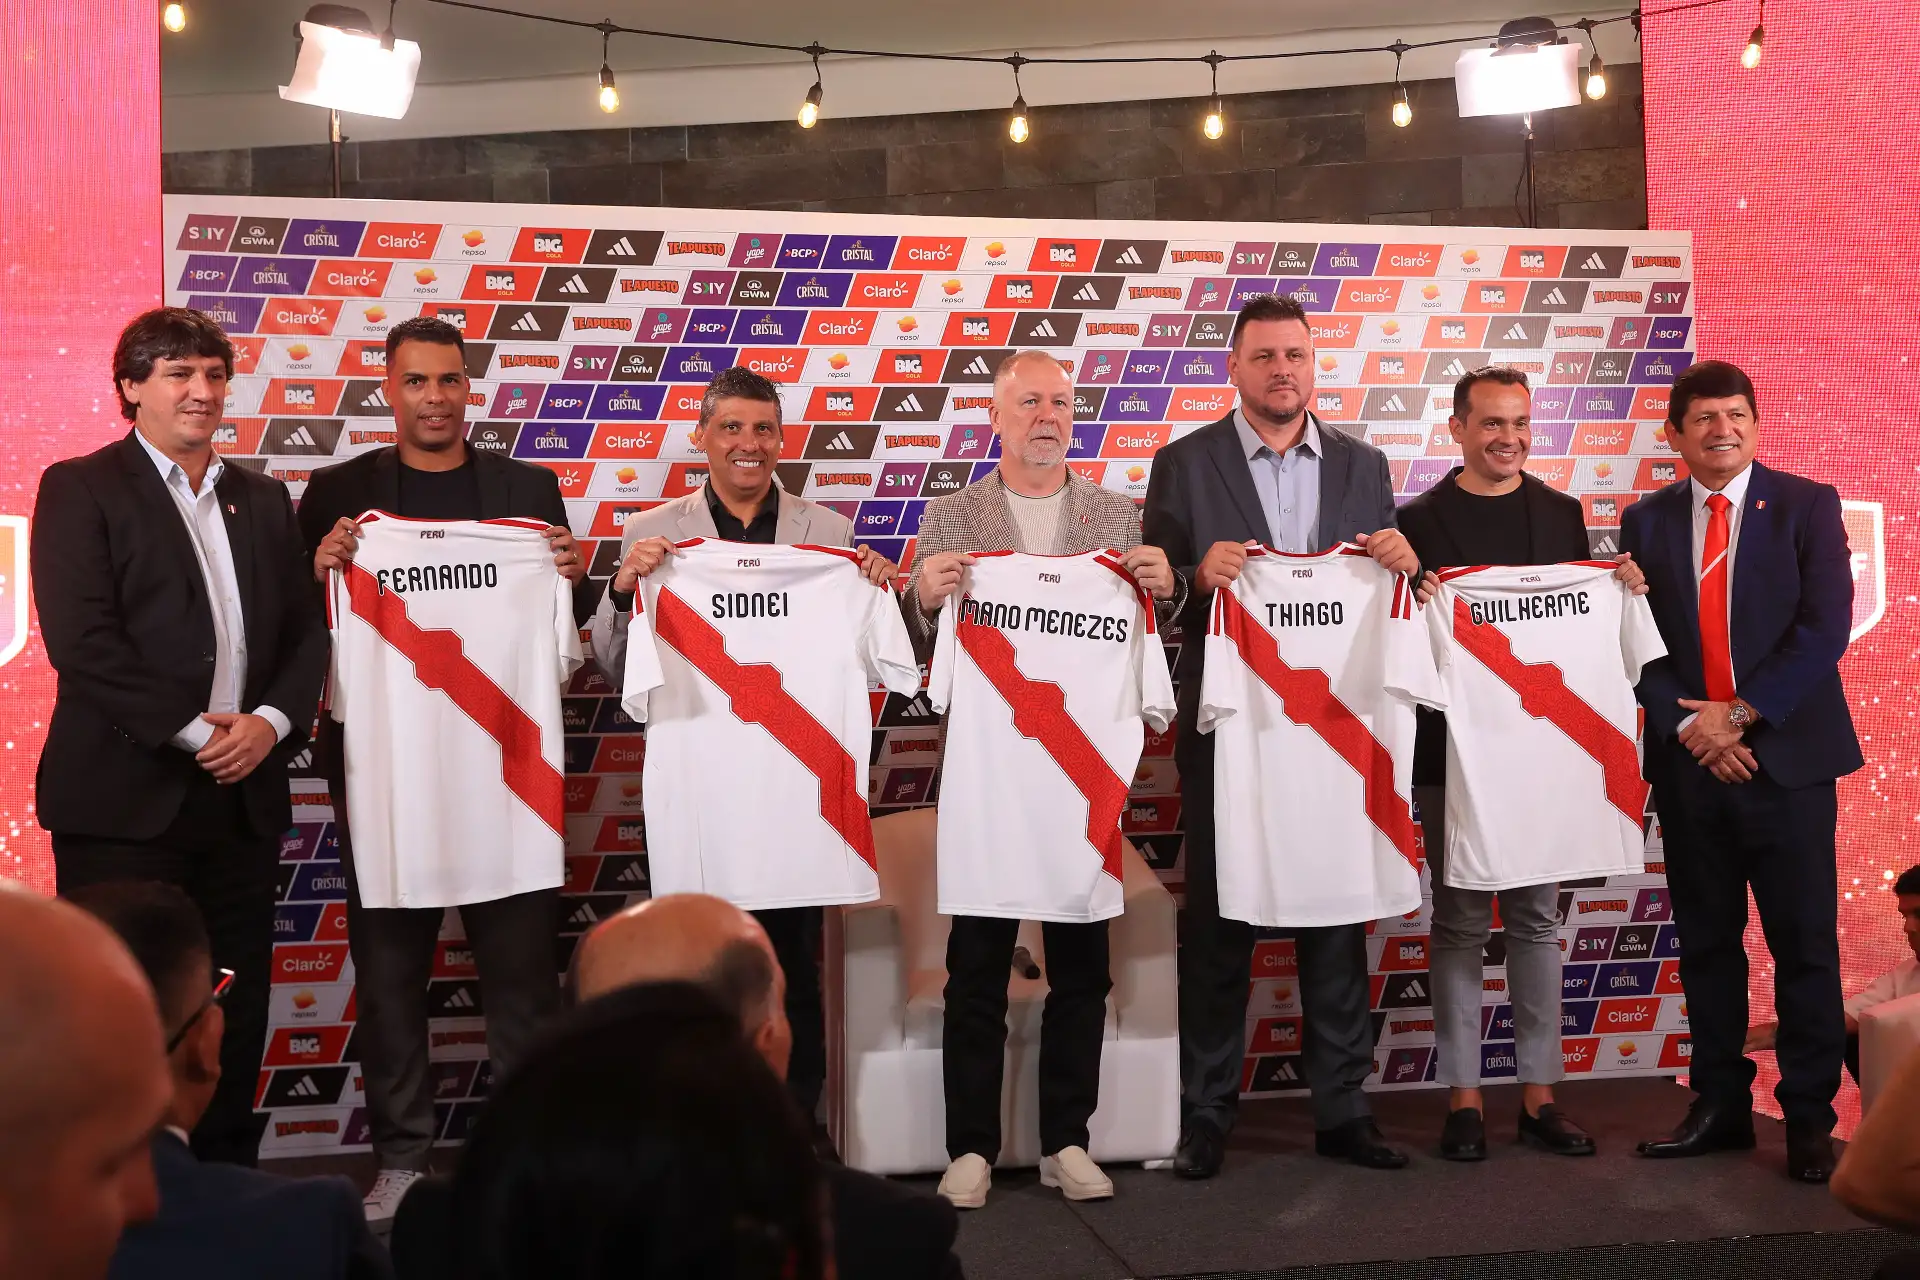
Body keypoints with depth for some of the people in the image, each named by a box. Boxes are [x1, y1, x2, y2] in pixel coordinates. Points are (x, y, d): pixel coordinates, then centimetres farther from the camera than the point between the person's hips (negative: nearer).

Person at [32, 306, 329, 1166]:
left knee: (235, 1009, 8)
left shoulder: (263, 499, 16)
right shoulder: (81, 488, 0)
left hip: (244, 792, 5)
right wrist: (192, 732, -14)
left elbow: (305, 631, 12)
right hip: (126, 795, -5)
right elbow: (81, 640, -11)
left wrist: (271, 722, -7)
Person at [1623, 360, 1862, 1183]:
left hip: (1787, 754, -2)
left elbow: (1825, 626, -8)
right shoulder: (1647, 521, 9)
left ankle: (1810, 1118, 11)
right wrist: (1687, 724, -10)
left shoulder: (1807, 505, 1)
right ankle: (1720, 1106, 19)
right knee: (1706, 942, 9)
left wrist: (1743, 714, -13)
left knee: (1805, 944, 1)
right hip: (1688, 761, 3)